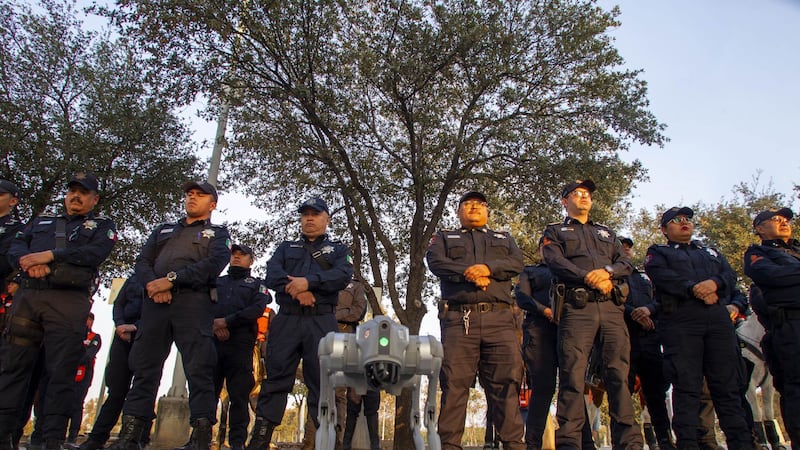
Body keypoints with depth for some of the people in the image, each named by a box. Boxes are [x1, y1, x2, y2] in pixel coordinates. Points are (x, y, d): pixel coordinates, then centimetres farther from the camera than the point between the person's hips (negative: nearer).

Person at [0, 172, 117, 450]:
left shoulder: (102, 226, 17)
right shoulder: (40, 222, 30)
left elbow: (94, 253, -3)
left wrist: (49, 255, -10)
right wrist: (30, 262, -8)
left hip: (69, 301, -4)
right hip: (27, 297, 4)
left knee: (61, 372, -5)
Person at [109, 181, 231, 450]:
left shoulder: (218, 234, 15)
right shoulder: (162, 231, 29)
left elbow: (213, 264, -5)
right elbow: (142, 262, 16)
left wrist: (171, 279, -14)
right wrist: (152, 283, -7)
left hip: (194, 302, -4)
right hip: (155, 302, 5)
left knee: (199, 369, -10)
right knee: (144, 367, 2)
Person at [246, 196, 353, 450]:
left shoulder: (338, 250, 19)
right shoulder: (286, 248, 24)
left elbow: (344, 275, -3)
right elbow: (272, 274, 5)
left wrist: (308, 282, -16)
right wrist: (295, 289, -15)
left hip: (322, 321, -1)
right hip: (287, 319, 2)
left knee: (322, 380, -3)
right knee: (276, 377, -2)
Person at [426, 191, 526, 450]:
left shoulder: (504, 239, 28)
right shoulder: (444, 237, 24)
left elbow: (517, 263, 8)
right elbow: (435, 261, 3)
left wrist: (488, 268, -11)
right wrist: (468, 273, -11)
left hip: (499, 318, 1)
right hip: (458, 318, -1)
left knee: (506, 380, -7)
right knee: (454, 382, -6)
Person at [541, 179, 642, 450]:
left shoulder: (607, 233, 31)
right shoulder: (555, 232, 18)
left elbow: (626, 263, 16)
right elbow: (556, 262, -2)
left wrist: (607, 271, -7)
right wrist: (592, 279, -13)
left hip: (612, 307, 4)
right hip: (577, 306, -4)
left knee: (619, 374, -3)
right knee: (573, 375, -9)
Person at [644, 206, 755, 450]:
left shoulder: (710, 252, 31)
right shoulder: (657, 252, 18)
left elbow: (730, 275, 13)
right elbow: (662, 276, -4)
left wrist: (714, 283, -10)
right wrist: (694, 289, -16)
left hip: (718, 318, 4)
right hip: (680, 321, -4)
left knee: (728, 384, 0)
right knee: (686, 386, -8)